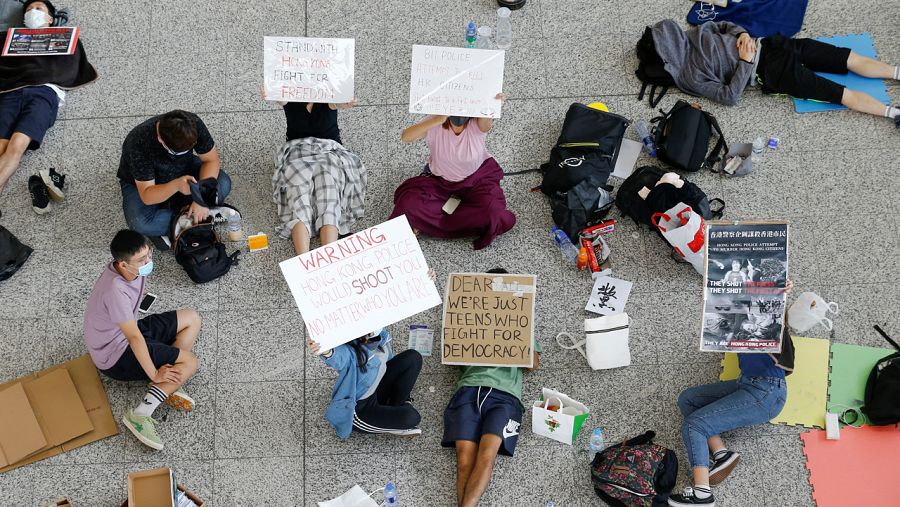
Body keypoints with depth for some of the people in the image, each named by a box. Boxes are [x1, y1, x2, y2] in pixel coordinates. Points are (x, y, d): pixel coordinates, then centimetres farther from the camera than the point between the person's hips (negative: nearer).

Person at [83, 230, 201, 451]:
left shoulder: (133, 269, -8)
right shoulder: (115, 290, -34)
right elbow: (134, 337, -30)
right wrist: (154, 374, -24)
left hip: (127, 332, 9)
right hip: (116, 356, -9)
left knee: (191, 318, 7)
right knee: (190, 362, -16)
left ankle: (166, 386, -2)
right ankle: (141, 414, -21)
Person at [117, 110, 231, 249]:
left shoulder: (193, 124, -29)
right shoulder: (139, 142, -37)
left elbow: (211, 160, -19)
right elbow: (146, 196, -36)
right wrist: (176, 185, -56)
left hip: (182, 170, 3)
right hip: (140, 184, -3)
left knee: (223, 184, -23)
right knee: (140, 224, -33)